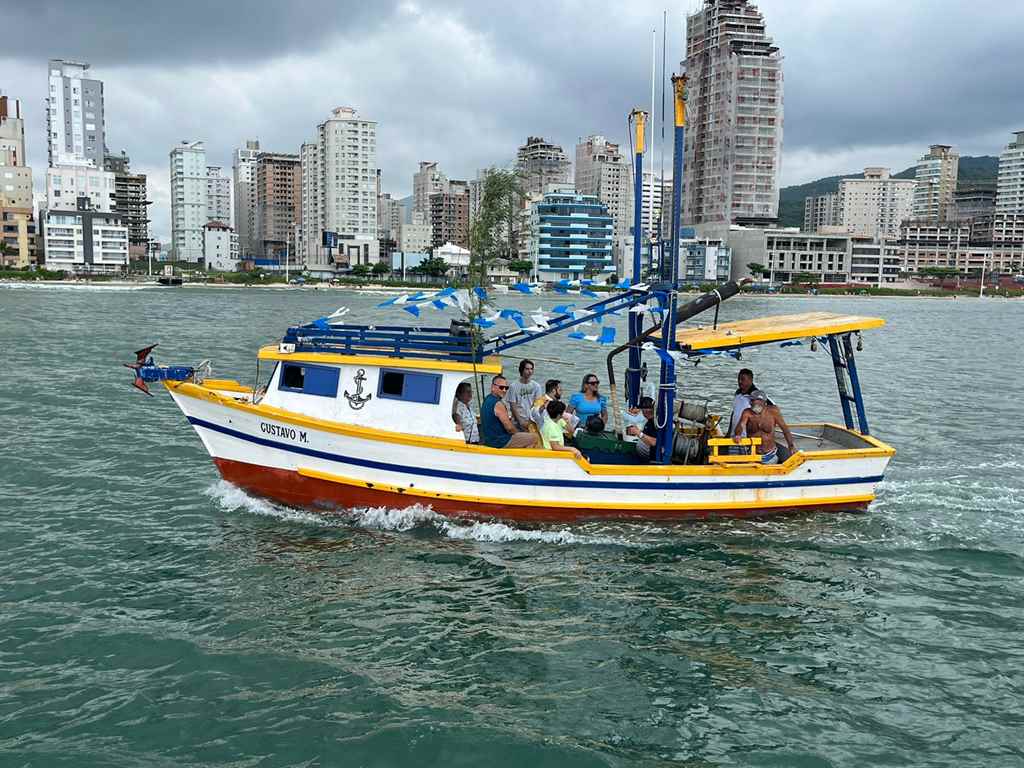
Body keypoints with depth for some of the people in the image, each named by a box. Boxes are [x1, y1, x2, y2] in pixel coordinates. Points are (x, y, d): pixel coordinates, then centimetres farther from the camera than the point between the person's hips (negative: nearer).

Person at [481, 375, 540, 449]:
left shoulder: (487, 399, 8)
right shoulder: (498, 404, -22)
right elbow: (509, 428, -20)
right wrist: (518, 433, -2)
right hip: (500, 442, -10)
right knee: (534, 438, -4)